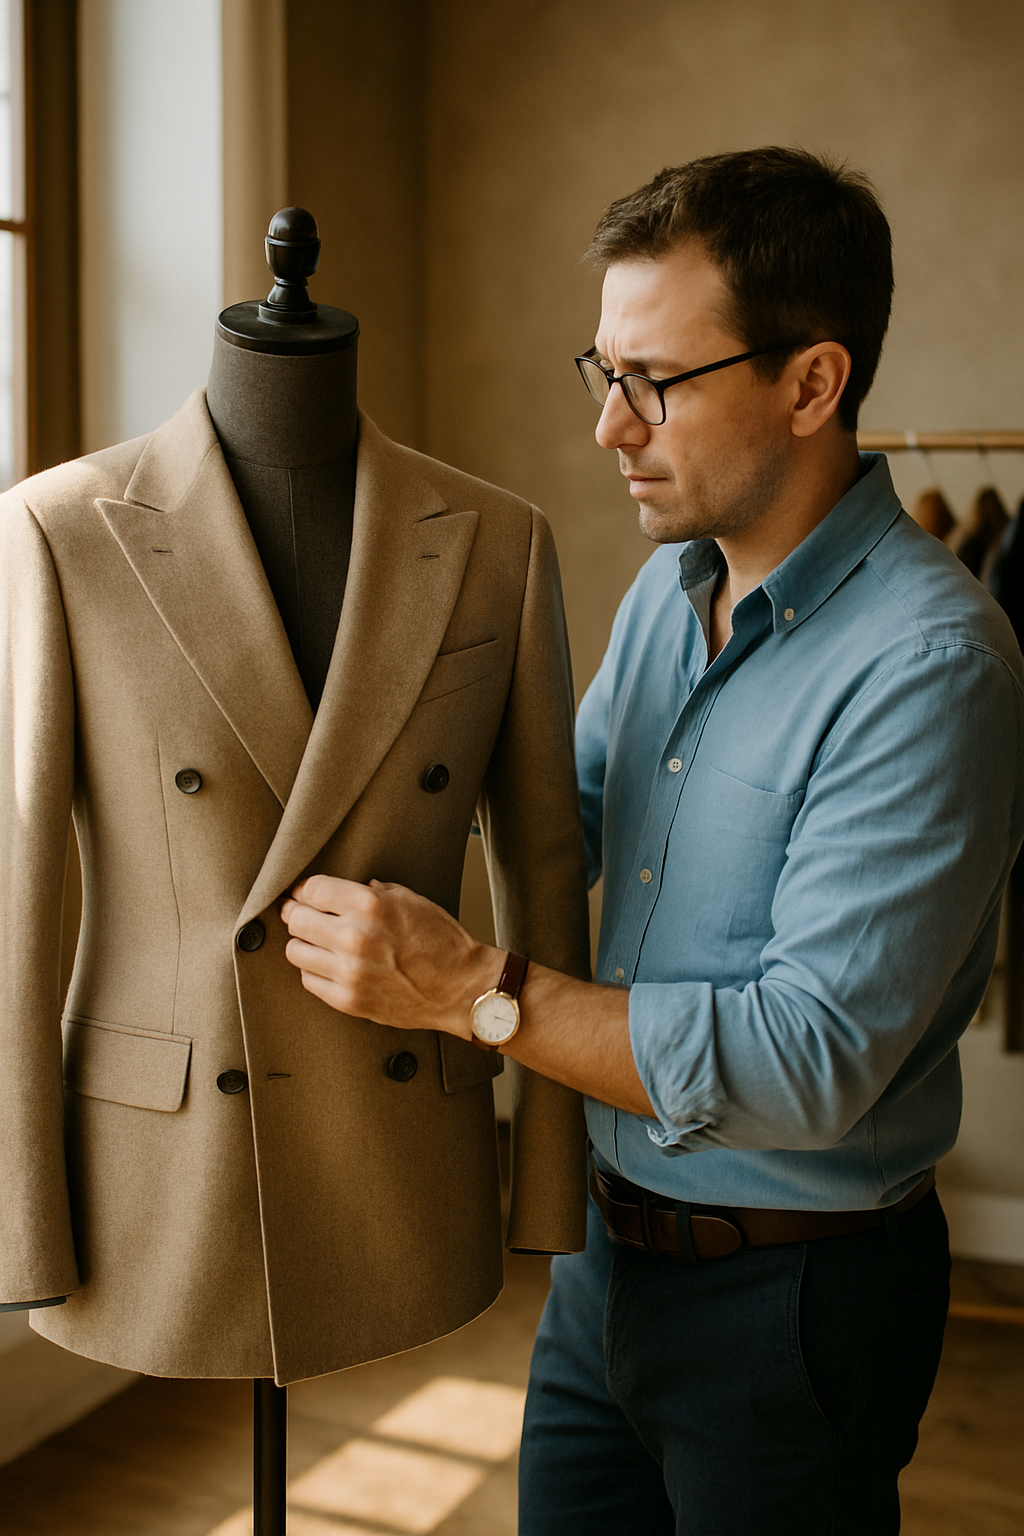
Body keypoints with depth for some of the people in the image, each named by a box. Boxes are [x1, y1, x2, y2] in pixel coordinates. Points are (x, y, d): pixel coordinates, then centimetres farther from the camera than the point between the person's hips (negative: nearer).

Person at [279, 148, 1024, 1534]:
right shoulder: (668, 588, 3)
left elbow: (813, 1060, -29)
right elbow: (566, 822, 18)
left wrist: (472, 989, -29)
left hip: (791, 1300, -7)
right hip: (610, 1252, 7)